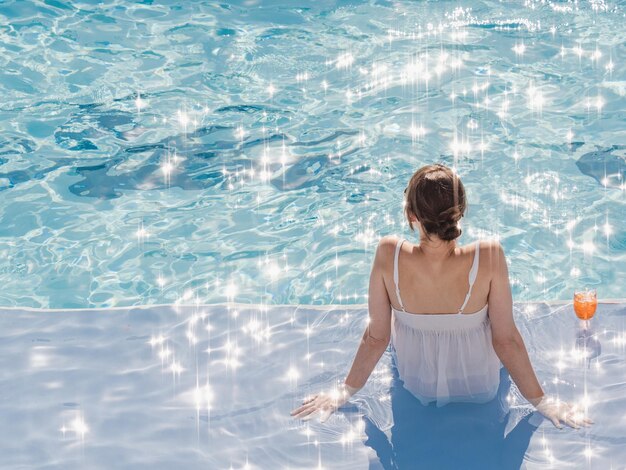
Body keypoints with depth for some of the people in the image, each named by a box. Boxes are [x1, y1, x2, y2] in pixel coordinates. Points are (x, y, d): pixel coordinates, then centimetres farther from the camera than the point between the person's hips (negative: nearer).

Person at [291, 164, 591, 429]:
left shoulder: (388, 255, -30)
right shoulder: (489, 257, -32)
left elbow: (376, 336, -18)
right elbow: (506, 339, -21)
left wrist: (344, 392, 0)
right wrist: (541, 401, -4)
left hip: (415, 385, 1)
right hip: (482, 388, -1)